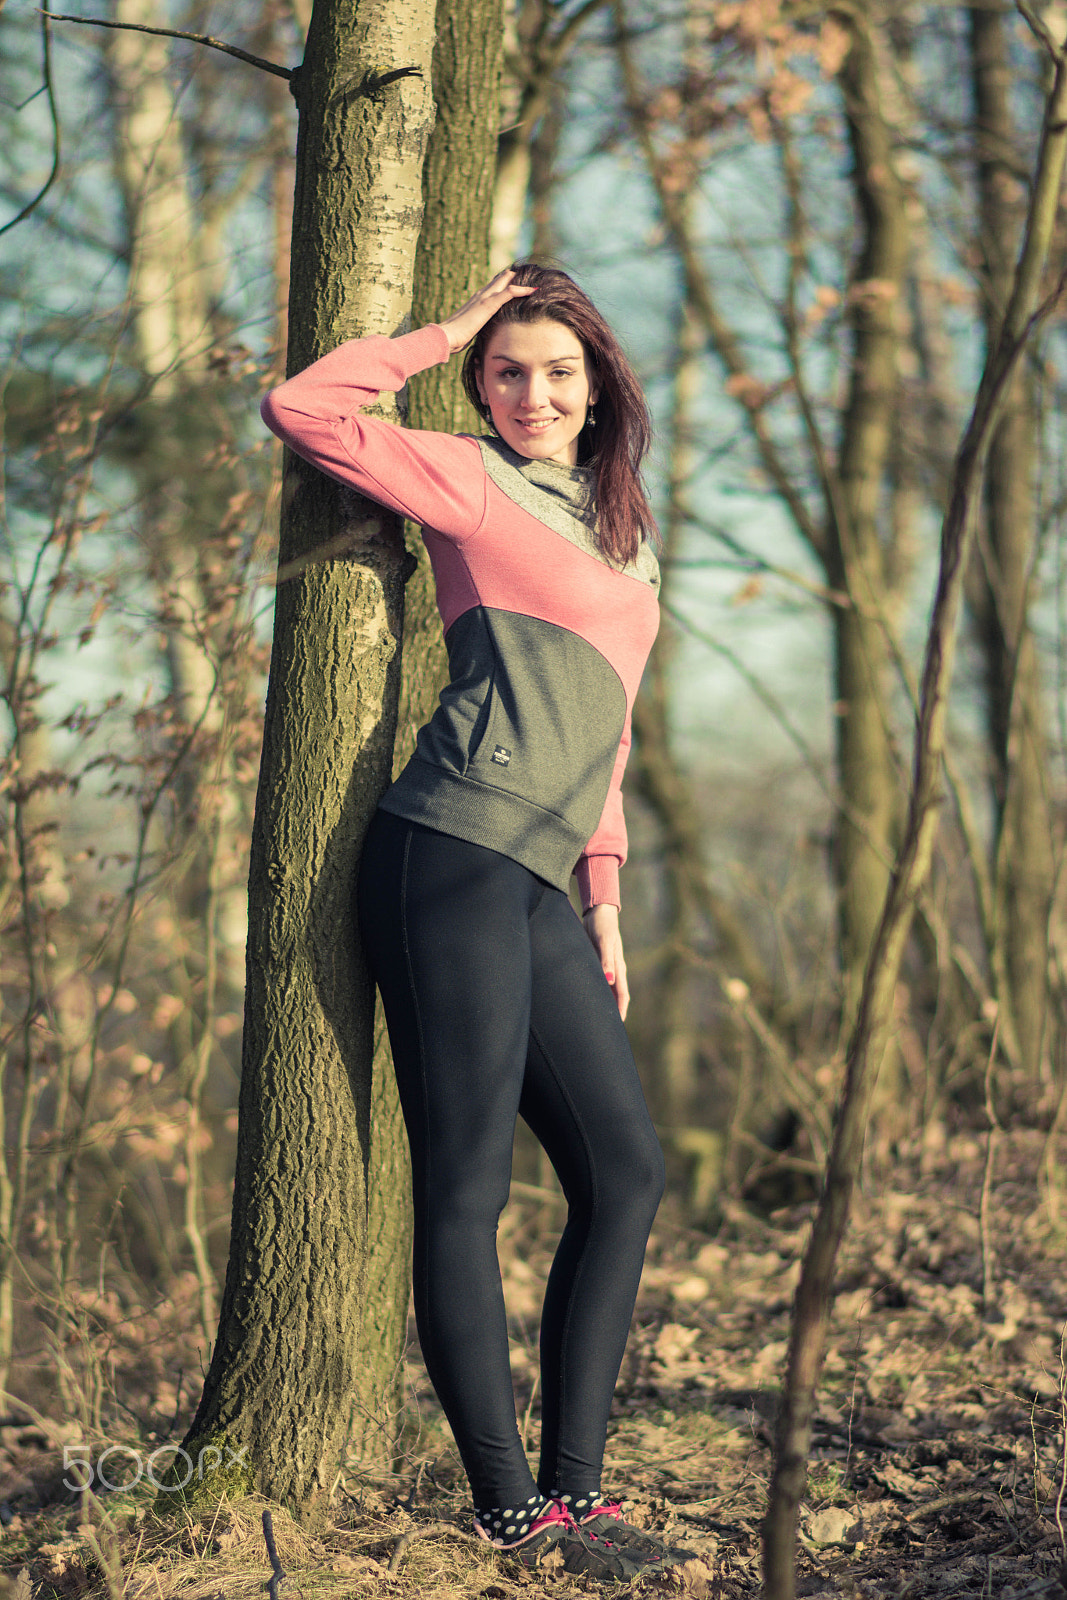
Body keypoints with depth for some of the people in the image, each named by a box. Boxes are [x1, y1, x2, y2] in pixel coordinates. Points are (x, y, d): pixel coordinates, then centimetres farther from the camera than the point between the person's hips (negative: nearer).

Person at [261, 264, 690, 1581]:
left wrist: (603, 904, 18)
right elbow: (302, 409, -6)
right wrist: (448, 333, 4)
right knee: (466, 1185, -5)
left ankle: (571, 1481, 10)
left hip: (540, 888, 8)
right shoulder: (472, 484, 5)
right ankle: (508, 1507, -1)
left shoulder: (622, 535, 24)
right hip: (456, 854, -8)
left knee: (628, 1172, 5)